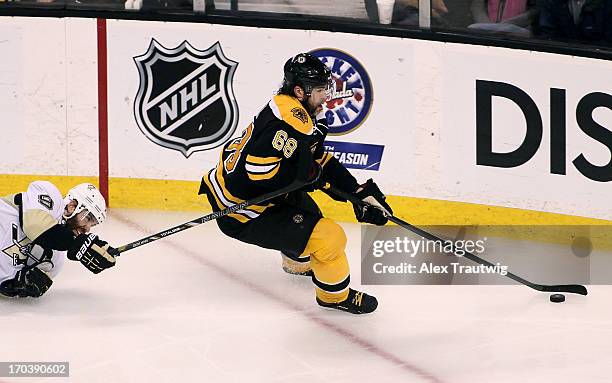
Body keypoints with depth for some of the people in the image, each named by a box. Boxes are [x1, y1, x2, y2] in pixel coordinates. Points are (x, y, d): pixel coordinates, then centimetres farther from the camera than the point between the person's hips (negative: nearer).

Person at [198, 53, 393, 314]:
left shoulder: (298, 114, 8)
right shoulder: (290, 121, -25)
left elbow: (321, 161, 14)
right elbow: (258, 168, -31)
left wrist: (360, 192, 8)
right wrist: (309, 176, -19)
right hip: (241, 217, -11)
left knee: (306, 208, 35)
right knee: (329, 238, -10)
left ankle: (298, 263, 60)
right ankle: (335, 295, 12)